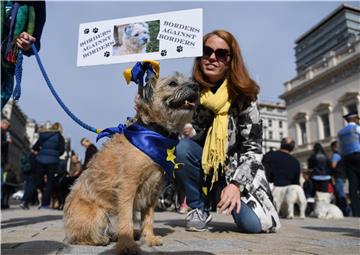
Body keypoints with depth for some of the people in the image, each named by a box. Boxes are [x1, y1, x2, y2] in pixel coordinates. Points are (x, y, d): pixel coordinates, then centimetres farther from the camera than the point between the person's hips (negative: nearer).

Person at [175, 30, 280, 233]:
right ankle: (199, 209, -6)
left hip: (237, 168, -2)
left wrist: (236, 184, -25)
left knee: (251, 223, -23)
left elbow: (253, 147, -13)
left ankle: (228, 194, 13)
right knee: (183, 147, -29)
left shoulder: (243, 95, -12)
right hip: (202, 165, 2)